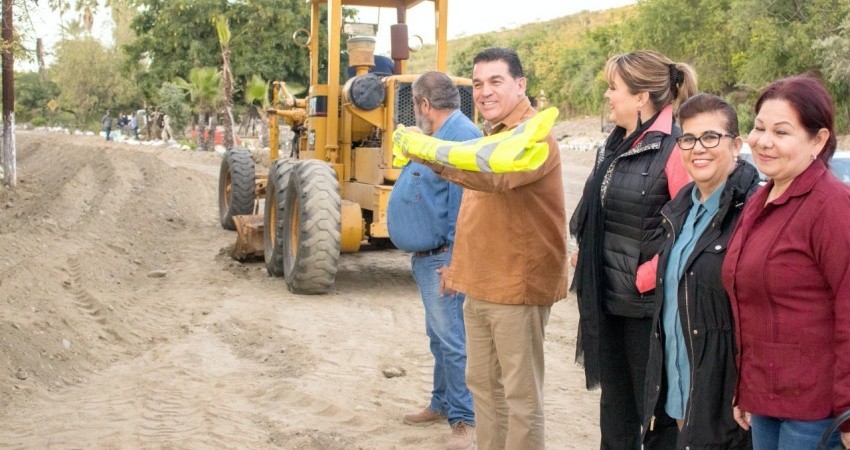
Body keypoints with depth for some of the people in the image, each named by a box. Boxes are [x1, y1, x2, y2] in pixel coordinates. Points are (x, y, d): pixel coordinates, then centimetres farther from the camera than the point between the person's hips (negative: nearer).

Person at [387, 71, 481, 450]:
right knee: (439, 336, 18)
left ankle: (465, 419, 3)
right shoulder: (440, 136, 14)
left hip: (442, 258, -11)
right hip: (426, 257, 11)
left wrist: (456, 261, -24)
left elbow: (465, 202, -24)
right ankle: (443, 404, 30)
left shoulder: (461, 136, -19)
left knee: (451, 339, -6)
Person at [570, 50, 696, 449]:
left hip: (649, 304, -8)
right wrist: (585, 258, 12)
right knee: (615, 412, 19)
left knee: (657, 414, 5)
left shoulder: (674, 148, -16)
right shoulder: (614, 147, 12)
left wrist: (645, 278, -17)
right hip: (607, 300, 8)